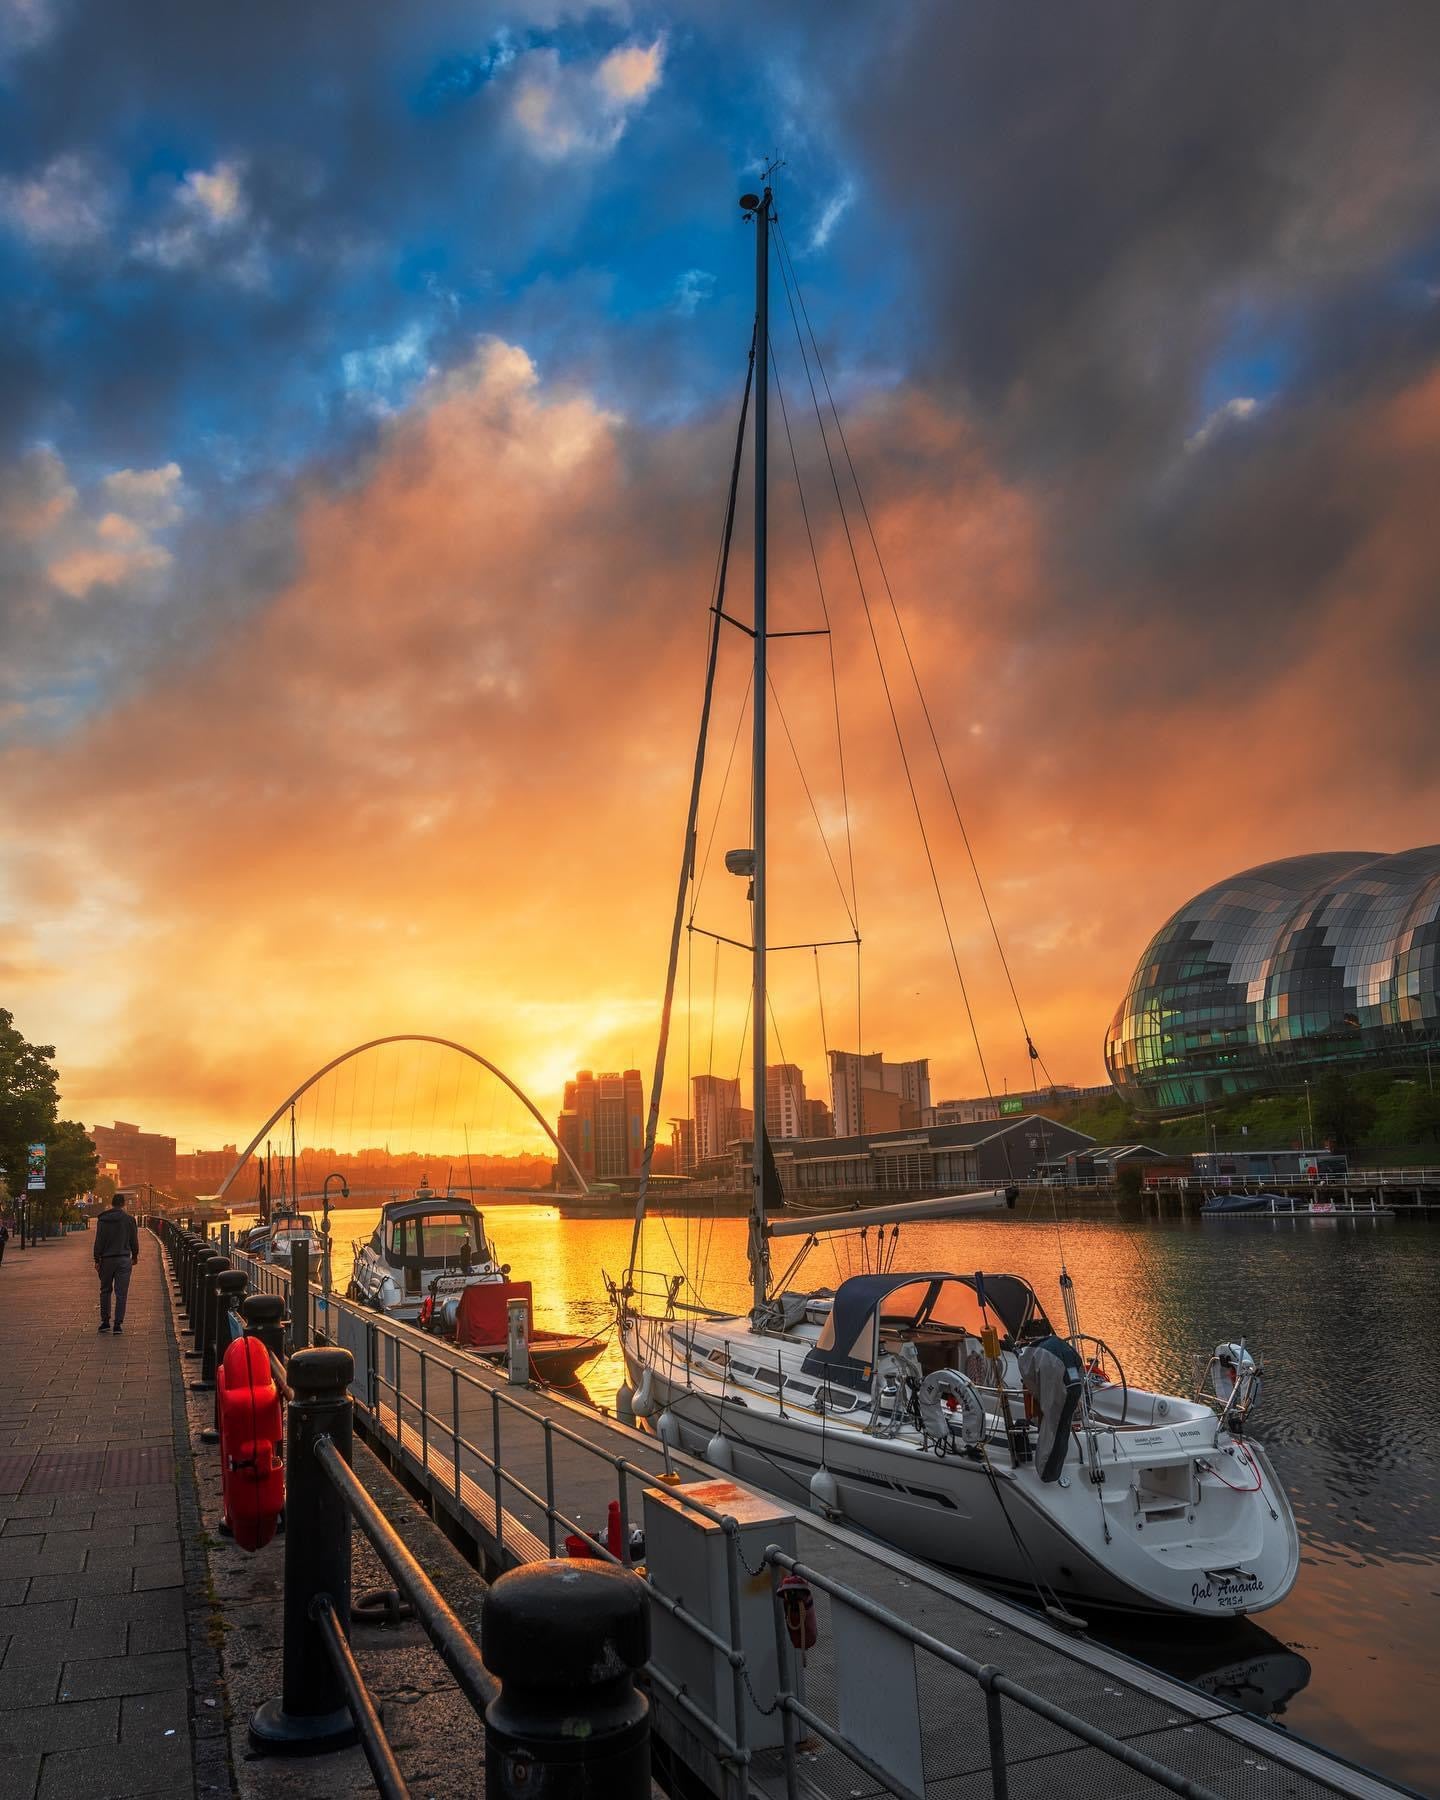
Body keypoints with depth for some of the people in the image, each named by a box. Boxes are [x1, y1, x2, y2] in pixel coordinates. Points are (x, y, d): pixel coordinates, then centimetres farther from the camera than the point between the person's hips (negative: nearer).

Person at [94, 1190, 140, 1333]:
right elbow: (134, 1240, 4)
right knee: (121, 1293, 1)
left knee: (105, 1291, 16)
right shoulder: (129, 1219, -2)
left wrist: (97, 1260, 3)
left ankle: (105, 1321, 16)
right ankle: (118, 1324, -3)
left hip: (107, 1259, 1)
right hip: (124, 1260, -1)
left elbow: (99, 1241, -2)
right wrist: (135, 1256, 18)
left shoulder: (102, 1220, 0)